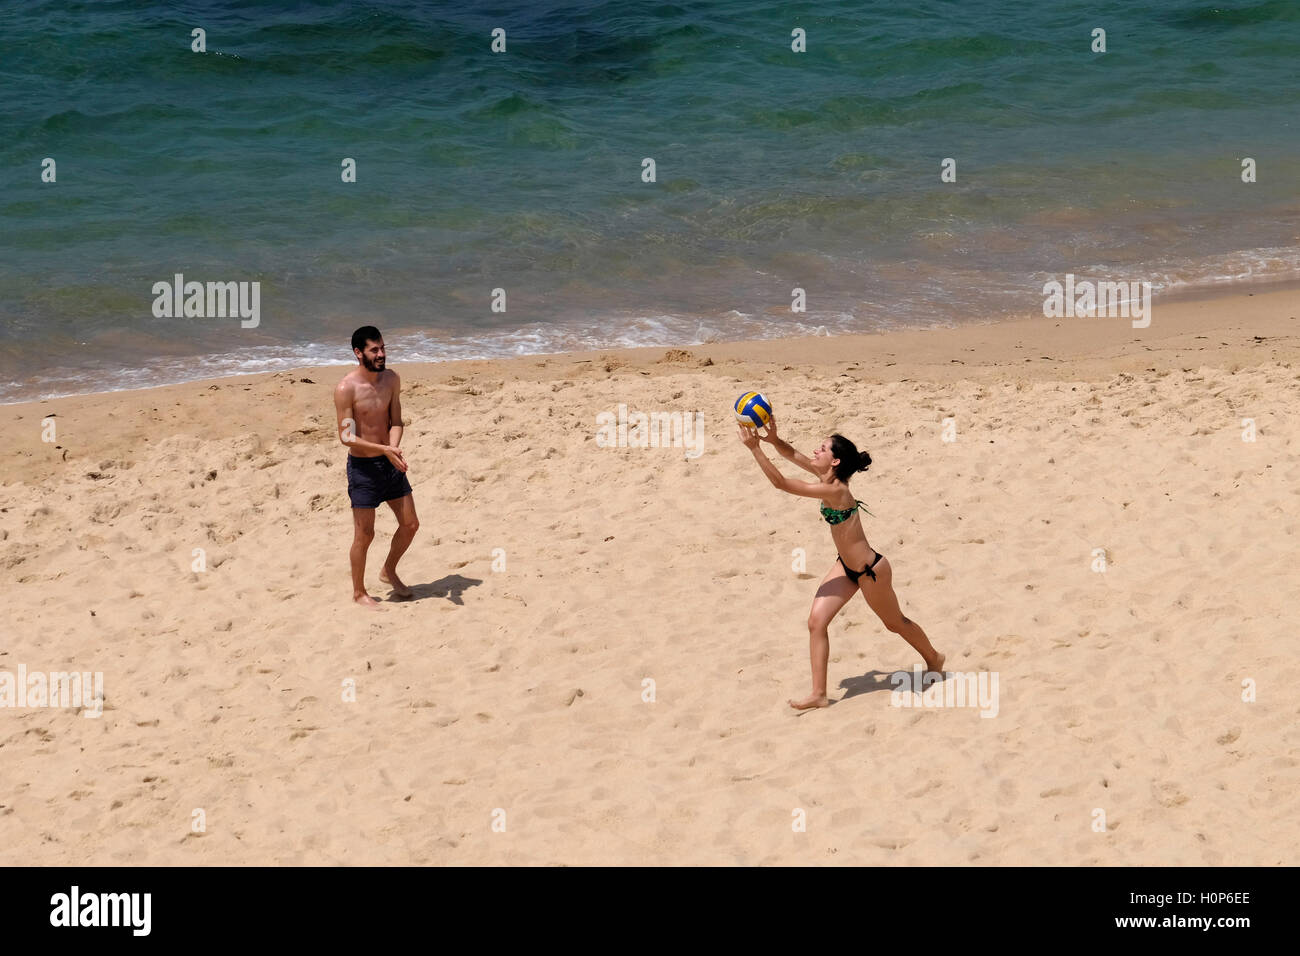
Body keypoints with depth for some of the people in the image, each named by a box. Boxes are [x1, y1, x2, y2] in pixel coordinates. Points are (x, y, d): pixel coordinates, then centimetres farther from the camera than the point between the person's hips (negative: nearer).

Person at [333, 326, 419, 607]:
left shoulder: (391, 379, 1)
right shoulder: (346, 389, -18)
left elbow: (396, 422, 2)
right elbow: (346, 436, -19)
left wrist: (394, 448, -19)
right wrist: (384, 449, -29)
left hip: (389, 462, 6)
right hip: (363, 467, -6)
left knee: (410, 524, 12)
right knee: (364, 534, 1)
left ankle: (389, 572, 36)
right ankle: (359, 592, 20)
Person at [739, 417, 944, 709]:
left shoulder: (834, 491, -32)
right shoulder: (827, 477, -7)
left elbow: (781, 483, -36)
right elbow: (793, 455, 0)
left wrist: (754, 447, -36)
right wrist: (774, 440, -21)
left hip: (871, 571, -8)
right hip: (846, 566, 8)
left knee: (895, 623, 16)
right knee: (816, 622, -2)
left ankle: (934, 659, 44)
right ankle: (819, 694, 4)